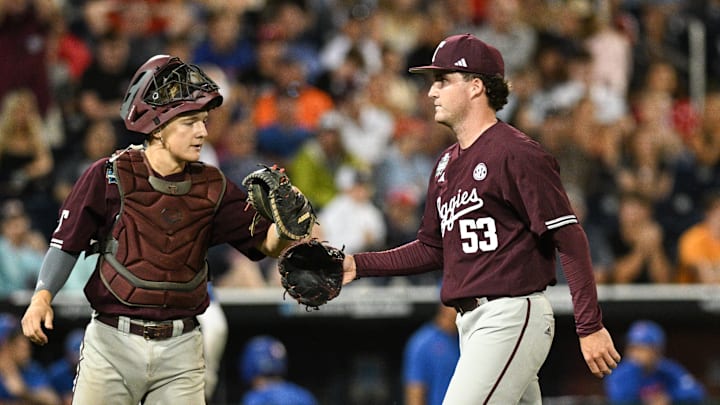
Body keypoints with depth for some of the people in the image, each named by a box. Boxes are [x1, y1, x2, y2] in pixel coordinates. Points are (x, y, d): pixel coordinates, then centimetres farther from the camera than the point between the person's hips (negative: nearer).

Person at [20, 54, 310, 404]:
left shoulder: (211, 188, 4)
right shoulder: (110, 176, -6)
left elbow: (267, 243, 0)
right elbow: (67, 243, -2)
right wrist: (42, 297, -16)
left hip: (179, 350, 3)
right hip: (113, 341, -3)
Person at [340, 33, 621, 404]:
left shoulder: (517, 154, -11)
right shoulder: (447, 163, 17)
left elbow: (569, 238, -15)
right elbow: (432, 249, 24)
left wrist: (590, 327, -20)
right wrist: (358, 265, 12)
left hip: (511, 317, -9)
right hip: (472, 324, 9)